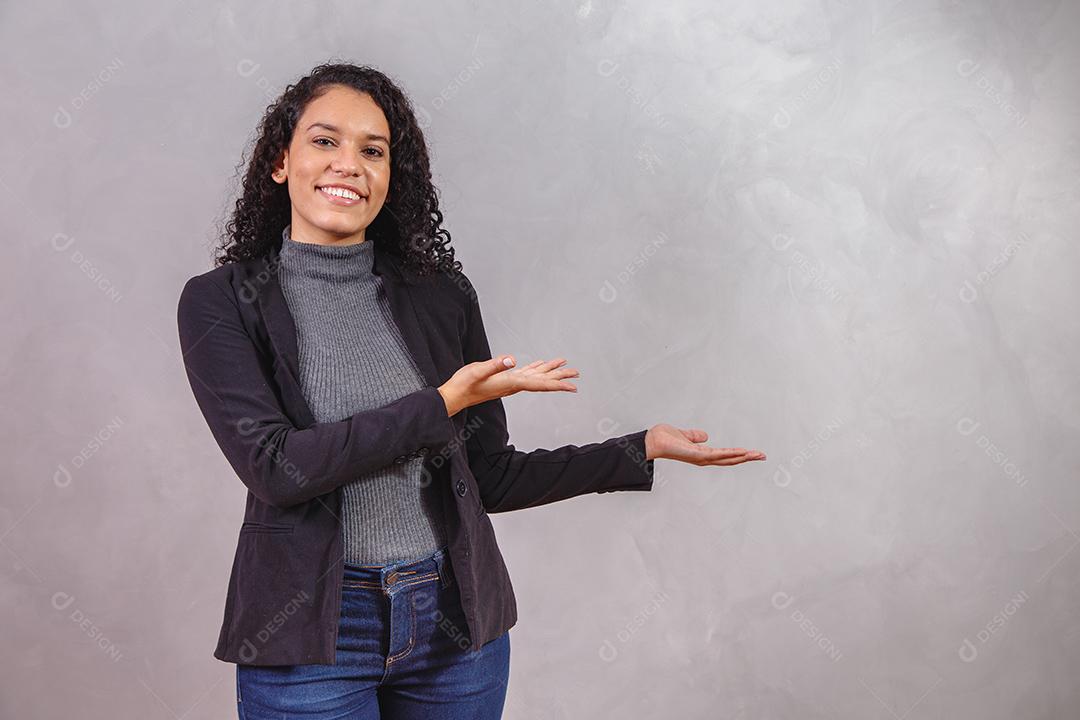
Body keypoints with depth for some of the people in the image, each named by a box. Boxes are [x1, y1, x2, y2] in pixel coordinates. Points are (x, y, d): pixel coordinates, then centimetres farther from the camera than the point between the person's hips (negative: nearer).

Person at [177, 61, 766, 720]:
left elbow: (489, 478, 6)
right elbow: (274, 466, -17)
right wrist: (443, 404, -18)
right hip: (312, 637, -2)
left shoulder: (442, 295, 2)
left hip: (455, 619, 3)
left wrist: (646, 448, 2)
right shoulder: (220, 301, -5)